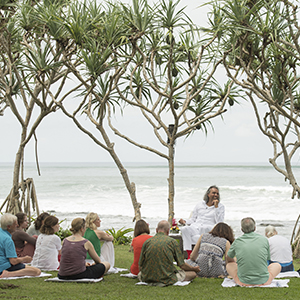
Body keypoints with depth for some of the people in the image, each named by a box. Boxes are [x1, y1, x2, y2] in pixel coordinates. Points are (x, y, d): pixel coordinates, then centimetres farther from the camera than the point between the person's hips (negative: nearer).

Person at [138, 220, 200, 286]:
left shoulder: (147, 242, 1)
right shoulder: (172, 241, -4)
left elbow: (140, 266, 4)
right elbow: (182, 265, -2)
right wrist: (194, 269, 18)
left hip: (148, 279, 3)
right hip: (167, 279, -2)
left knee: (140, 274, 36)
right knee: (193, 273, 10)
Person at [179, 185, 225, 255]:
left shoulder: (220, 207, 13)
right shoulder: (200, 205, 21)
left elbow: (219, 222, -1)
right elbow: (193, 219, 23)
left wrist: (216, 207, -4)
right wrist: (185, 222, 1)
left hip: (208, 229, -3)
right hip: (195, 227, 3)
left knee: (205, 228, -41)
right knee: (184, 229, -31)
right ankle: (189, 255, -33)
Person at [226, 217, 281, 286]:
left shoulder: (237, 242, 1)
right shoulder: (264, 240, -1)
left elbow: (229, 259, 20)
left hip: (244, 282, 2)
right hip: (263, 282, -2)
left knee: (229, 265, 27)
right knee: (277, 265, 25)